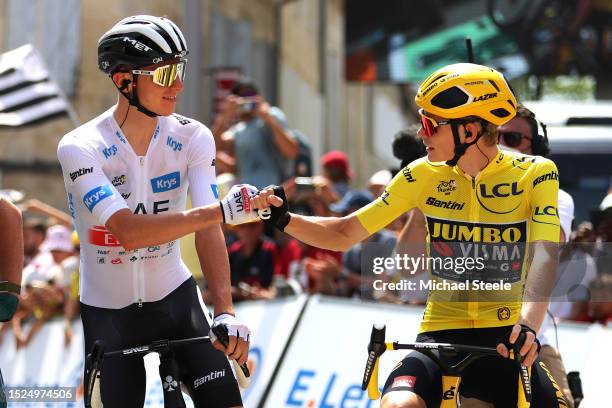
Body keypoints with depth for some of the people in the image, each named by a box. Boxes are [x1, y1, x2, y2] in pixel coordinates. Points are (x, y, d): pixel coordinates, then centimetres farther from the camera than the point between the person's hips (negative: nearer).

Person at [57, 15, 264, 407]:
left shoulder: (192, 138, -11)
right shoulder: (81, 148, -20)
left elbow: (208, 231, -19)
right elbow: (129, 231, -31)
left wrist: (225, 311, -33)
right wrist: (221, 211, -38)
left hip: (174, 297, 2)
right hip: (108, 312, -2)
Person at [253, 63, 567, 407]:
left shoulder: (536, 174, -6)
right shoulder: (425, 176, 2)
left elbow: (543, 254, -20)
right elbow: (345, 234, 6)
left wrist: (528, 325, -37)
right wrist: (285, 219, -12)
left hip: (506, 340, -1)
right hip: (441, 336, 1)